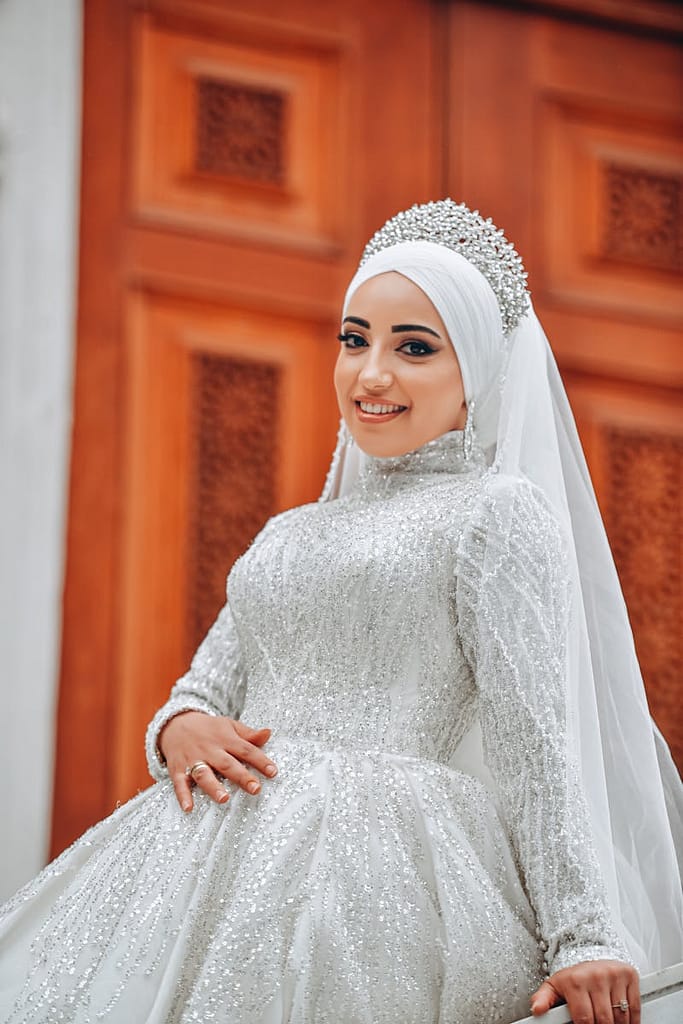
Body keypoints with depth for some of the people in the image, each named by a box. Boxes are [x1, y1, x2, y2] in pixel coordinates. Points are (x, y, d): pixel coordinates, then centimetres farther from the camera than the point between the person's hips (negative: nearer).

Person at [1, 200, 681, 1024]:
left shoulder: (498, 511, 4)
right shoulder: (290, 533, 26)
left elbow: (537, 740, -4)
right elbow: (207, 686, 25)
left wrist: (586, 934, -13)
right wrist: (180, 727, 0)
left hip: (384, 860, -6)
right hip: (230, 847, 6)